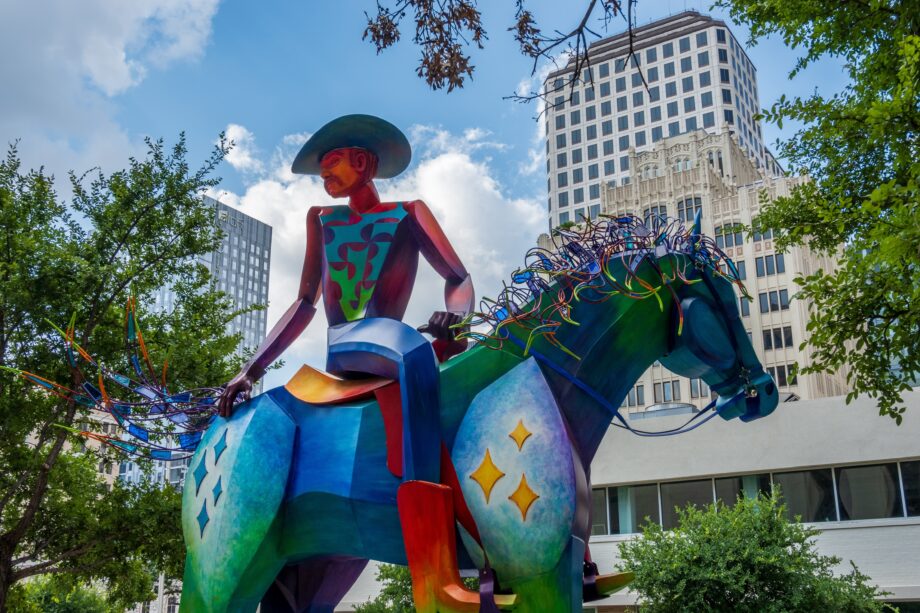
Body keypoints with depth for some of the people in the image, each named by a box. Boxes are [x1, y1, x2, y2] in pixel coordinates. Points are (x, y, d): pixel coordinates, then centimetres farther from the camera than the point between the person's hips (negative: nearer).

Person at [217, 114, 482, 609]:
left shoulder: (409, 214, 15)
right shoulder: (320, 220, 23)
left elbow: (460, 279, 6)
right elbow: (305, 303, 21)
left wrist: (452, 315, -19)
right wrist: (251, 369, 13)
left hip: (387, 350, 1)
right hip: (337, 360, -1)